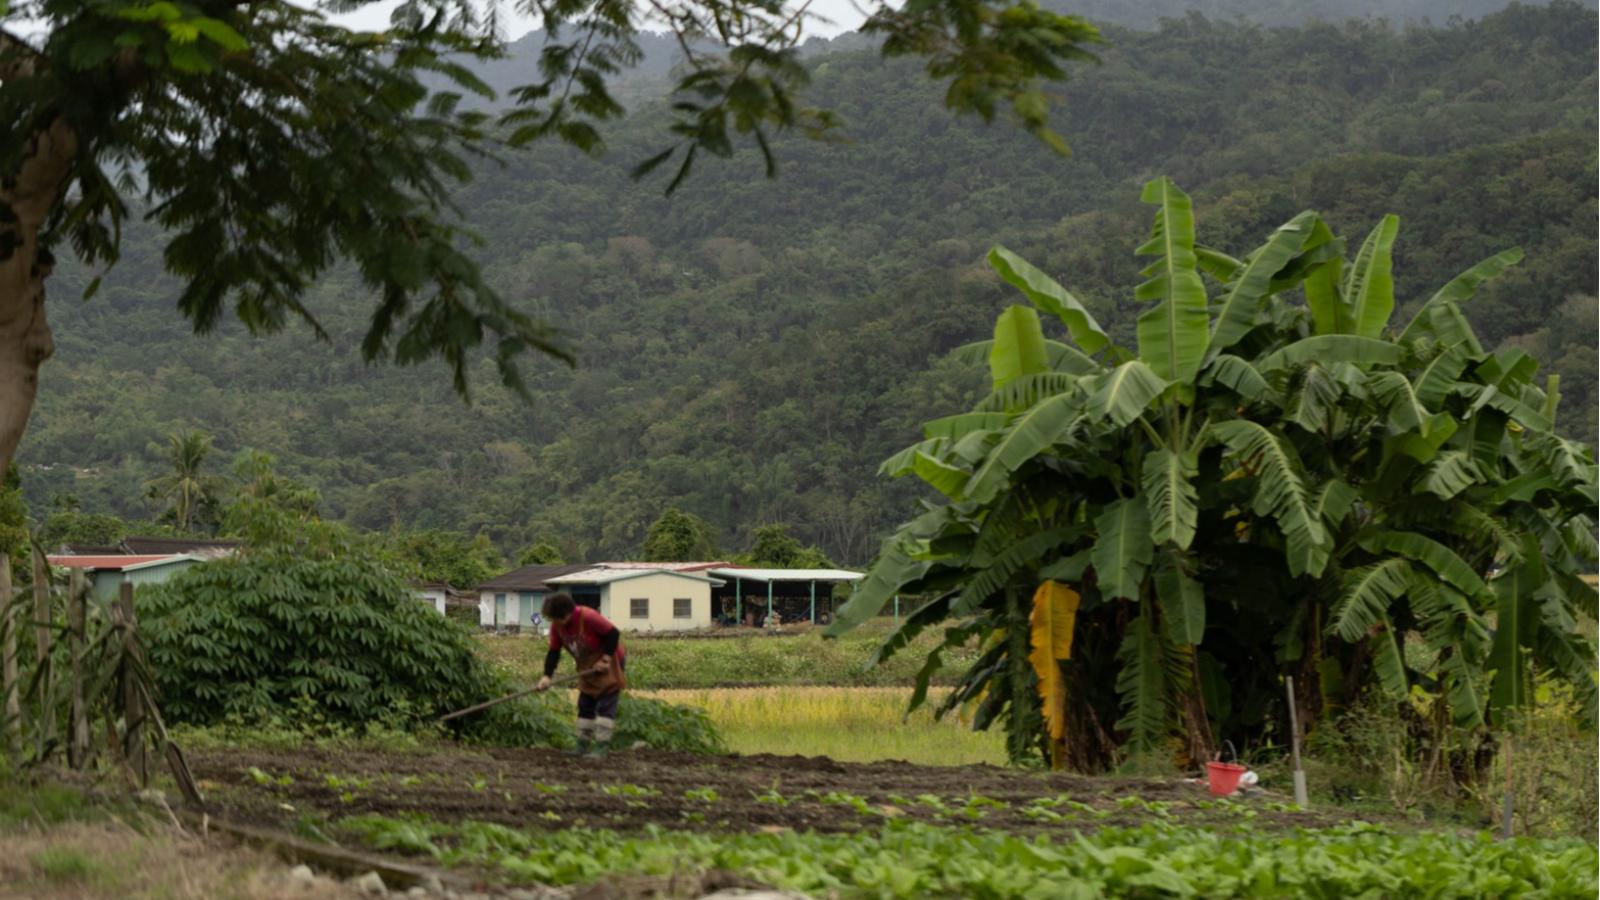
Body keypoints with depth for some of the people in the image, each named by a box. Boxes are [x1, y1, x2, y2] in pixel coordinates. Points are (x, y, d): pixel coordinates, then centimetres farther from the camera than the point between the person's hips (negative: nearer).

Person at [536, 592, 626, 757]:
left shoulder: (588, 617, -31)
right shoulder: (556, 626, -9)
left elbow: (613, 633, -25)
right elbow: (554, 652, -6)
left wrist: (606, 659, -25)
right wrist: (547, 676, -19)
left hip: (608, 662, -8)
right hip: (588, 666, 8)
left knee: (605, 705, -11)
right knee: (585, 705, 10)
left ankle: (602, 747, -11)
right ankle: (582, 746, 17)